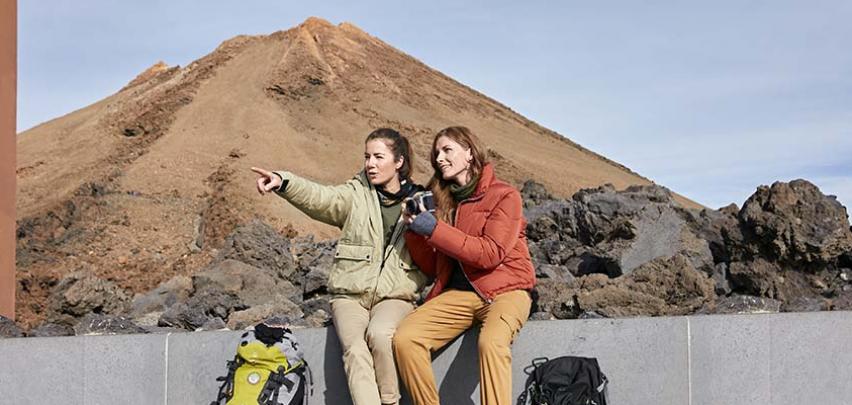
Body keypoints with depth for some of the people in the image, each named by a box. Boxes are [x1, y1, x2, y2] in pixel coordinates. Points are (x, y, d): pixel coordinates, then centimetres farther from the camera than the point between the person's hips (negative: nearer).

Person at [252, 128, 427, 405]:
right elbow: (319, 198, -15)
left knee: (379, 334, -32)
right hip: (350, 296, 1)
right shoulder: (357, 195, 7)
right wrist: (282, 183, -33)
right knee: (355, 349, -28)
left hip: (394, 298, 0)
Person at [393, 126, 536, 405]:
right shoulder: (443, 202, 15)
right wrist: (415, 231, -2)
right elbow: (432, 268, 15)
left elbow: (490, 254, -13)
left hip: (504, 290, -4)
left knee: (491, 342, -37)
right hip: (458, 293, 5)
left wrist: (434, 230, -14)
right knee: (404, 339, -21)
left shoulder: (504, 196, 0)